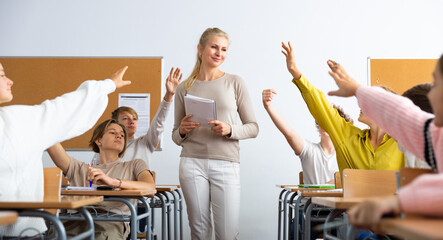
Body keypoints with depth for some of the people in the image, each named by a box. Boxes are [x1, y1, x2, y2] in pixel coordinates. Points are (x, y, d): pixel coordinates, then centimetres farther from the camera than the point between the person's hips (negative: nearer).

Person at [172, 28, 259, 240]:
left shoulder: (235, 83, 5)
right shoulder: (185, 88, 9)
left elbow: (253, 128, 6)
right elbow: (176, 137, 16)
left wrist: (230, 130, -13)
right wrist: (182, 131, -6)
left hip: (226, 164, -1)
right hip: (192, 164, 1)